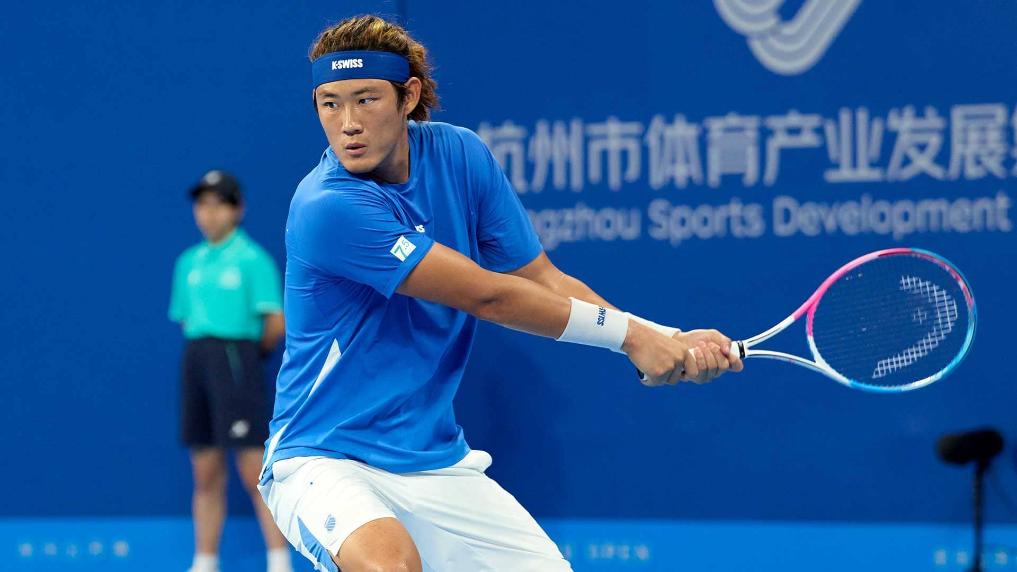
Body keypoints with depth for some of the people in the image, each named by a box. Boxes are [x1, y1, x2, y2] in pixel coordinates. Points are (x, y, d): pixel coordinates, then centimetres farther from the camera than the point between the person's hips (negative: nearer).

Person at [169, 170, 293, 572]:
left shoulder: (253, 260, -4)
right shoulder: (188, 262, 14)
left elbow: (276, 324, -7)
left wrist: (248, 352, 6)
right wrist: (205, 348, 8)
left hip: (237, 361, -6)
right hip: (197, 359, 6)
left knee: (254, 473, -9)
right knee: (206, 475, 8)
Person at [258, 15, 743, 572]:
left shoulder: (460, 155, -1)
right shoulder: (327, 207, -22)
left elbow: (544, 284, 3)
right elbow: (486, 296, -20)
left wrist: (670, 342, -11)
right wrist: (631, 334, -14)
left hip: (436, 463, 7)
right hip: (324, 461, -7)